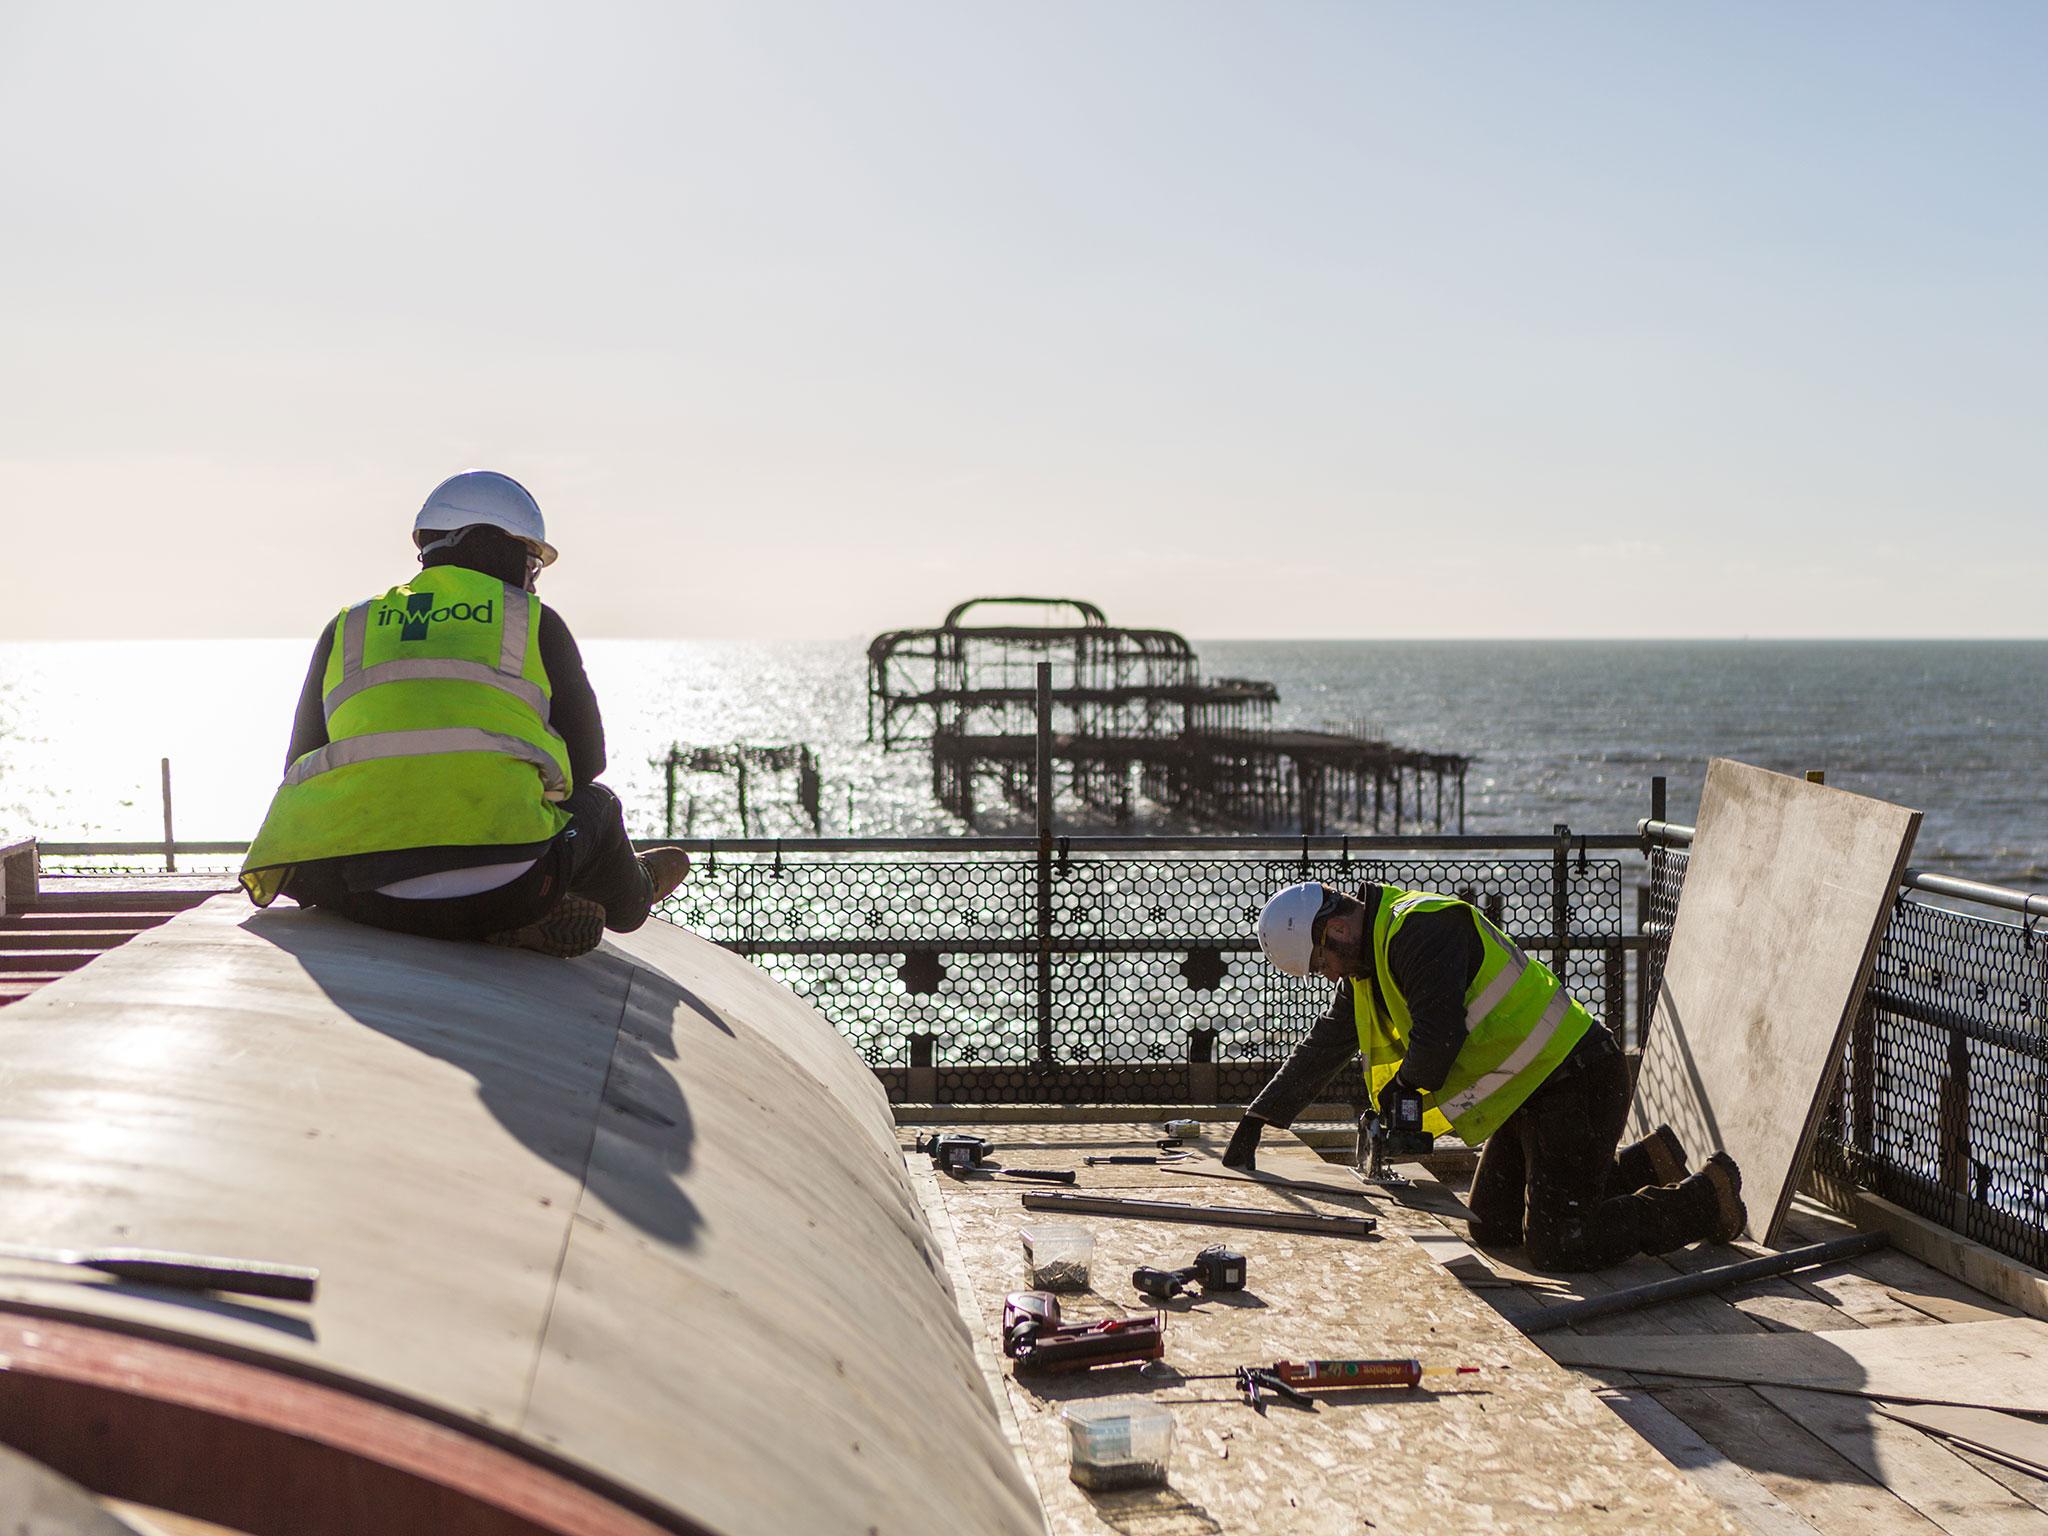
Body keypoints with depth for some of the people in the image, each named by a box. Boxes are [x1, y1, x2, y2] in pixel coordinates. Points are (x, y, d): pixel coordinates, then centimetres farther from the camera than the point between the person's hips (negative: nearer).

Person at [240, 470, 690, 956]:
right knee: (596, 807, 28)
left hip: (362, 895, 2)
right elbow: (586, 760, 18)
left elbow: (301, 764, 24)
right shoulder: (538, 624, 14)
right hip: (498, 889, -1)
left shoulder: (345, 629, 21)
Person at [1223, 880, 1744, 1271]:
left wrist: (1404, 1087, -5)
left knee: (1557, 1246, -12)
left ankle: (1705, 1199, 6)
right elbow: (1321, 1048, 20)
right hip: (1530, 1092, 11)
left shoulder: (1419, 930, -21)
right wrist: (1253, 1123, 22)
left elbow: (1439, 1033, -27)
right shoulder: (1369, 962, 12)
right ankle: (1643, 1165, 23)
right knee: (1492, 1229, 13)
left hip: (1575, 1082, -11)